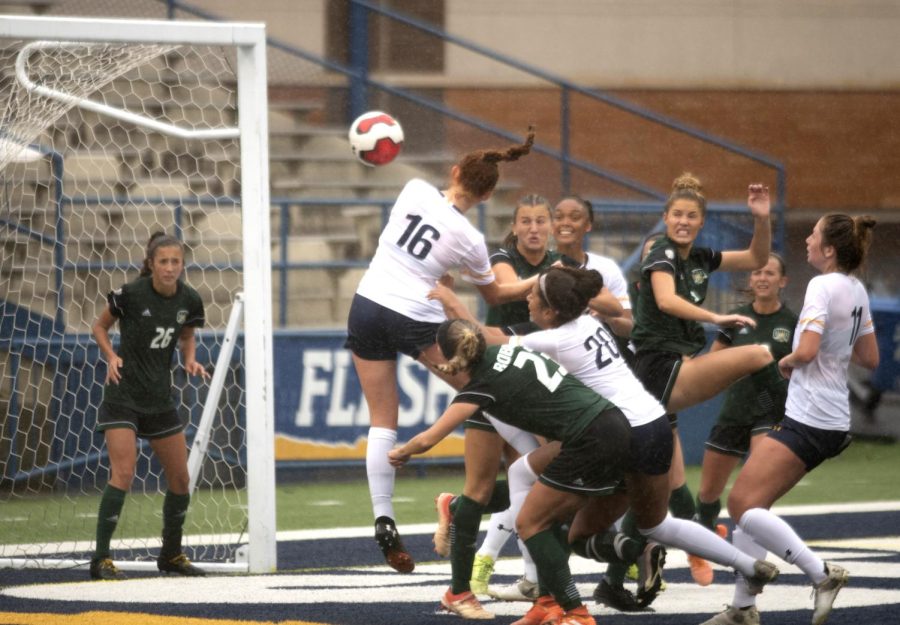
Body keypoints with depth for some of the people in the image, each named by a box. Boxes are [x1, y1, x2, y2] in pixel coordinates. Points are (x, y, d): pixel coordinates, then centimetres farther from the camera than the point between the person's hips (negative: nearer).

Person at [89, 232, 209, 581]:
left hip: (160, 398, 6)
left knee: (180, 478, 10)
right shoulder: (130, 294, -14)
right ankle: (101, 559, -13)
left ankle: (171, 554, 28)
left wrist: (190, 360, -3)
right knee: (123, 473, -17)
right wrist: (111, 355, -16)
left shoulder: (189, 301, -2)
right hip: (123, 393, -6)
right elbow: (100, 326, 1)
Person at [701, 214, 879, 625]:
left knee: (742, 504, -10)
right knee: (750, 504, 12)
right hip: (833, 421, 10)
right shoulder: (857, 291, 12)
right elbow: (870, 359, 20)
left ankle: (822, 574, -15)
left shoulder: (823, 286, -15)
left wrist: (787, 361, -4)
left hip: (807, 421, -10)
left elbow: (806, 351, -24)